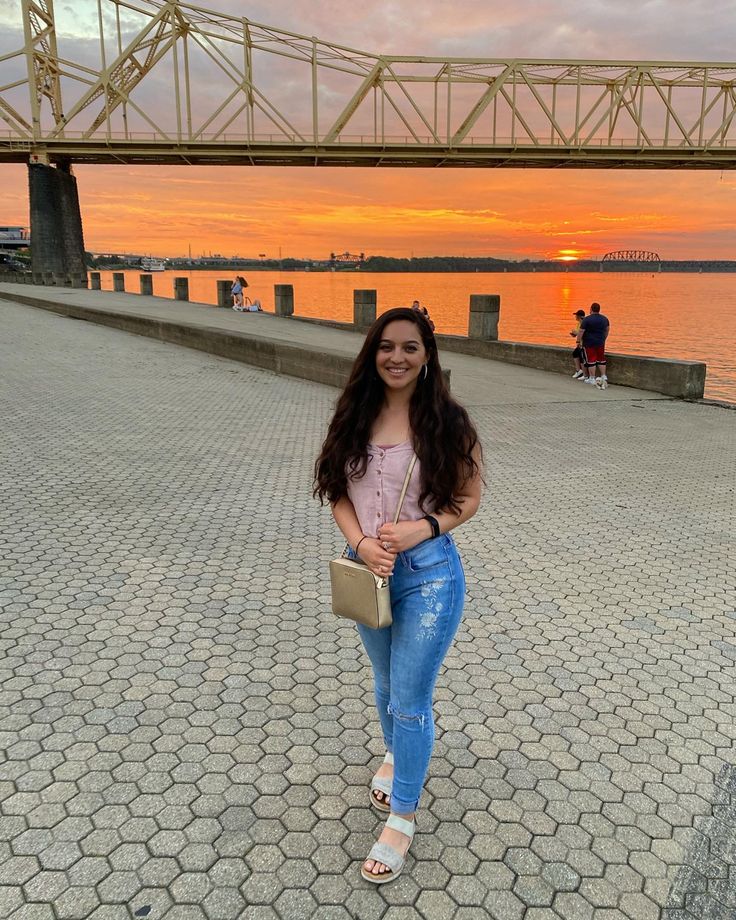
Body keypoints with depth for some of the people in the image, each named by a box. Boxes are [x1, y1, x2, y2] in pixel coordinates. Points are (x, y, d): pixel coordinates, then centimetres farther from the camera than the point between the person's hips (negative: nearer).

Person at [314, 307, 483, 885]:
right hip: (369, 570, 4)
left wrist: (422, 528, -21)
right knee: (385, 682, 25)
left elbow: (470, 497, -5)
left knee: (410, 699, 4)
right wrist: (363, 543, -15)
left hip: (429, 573, -4)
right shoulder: (355, 417, -2)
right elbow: (339, 493, 2)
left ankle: (402, 816, 25)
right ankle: (397, 756, 54)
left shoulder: (448, 421, -12)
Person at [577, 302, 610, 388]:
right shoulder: (605, 319, 6)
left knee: (591, 360, 0)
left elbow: (581, 331, -14)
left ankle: (592, 378, 4)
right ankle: (603, 377, 16)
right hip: (600, 343, 5)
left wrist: (578, 341, -4)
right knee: (601, 359, 14)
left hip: (589, 343, -5)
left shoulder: (586, 319, -14)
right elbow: (607, 330, 17)